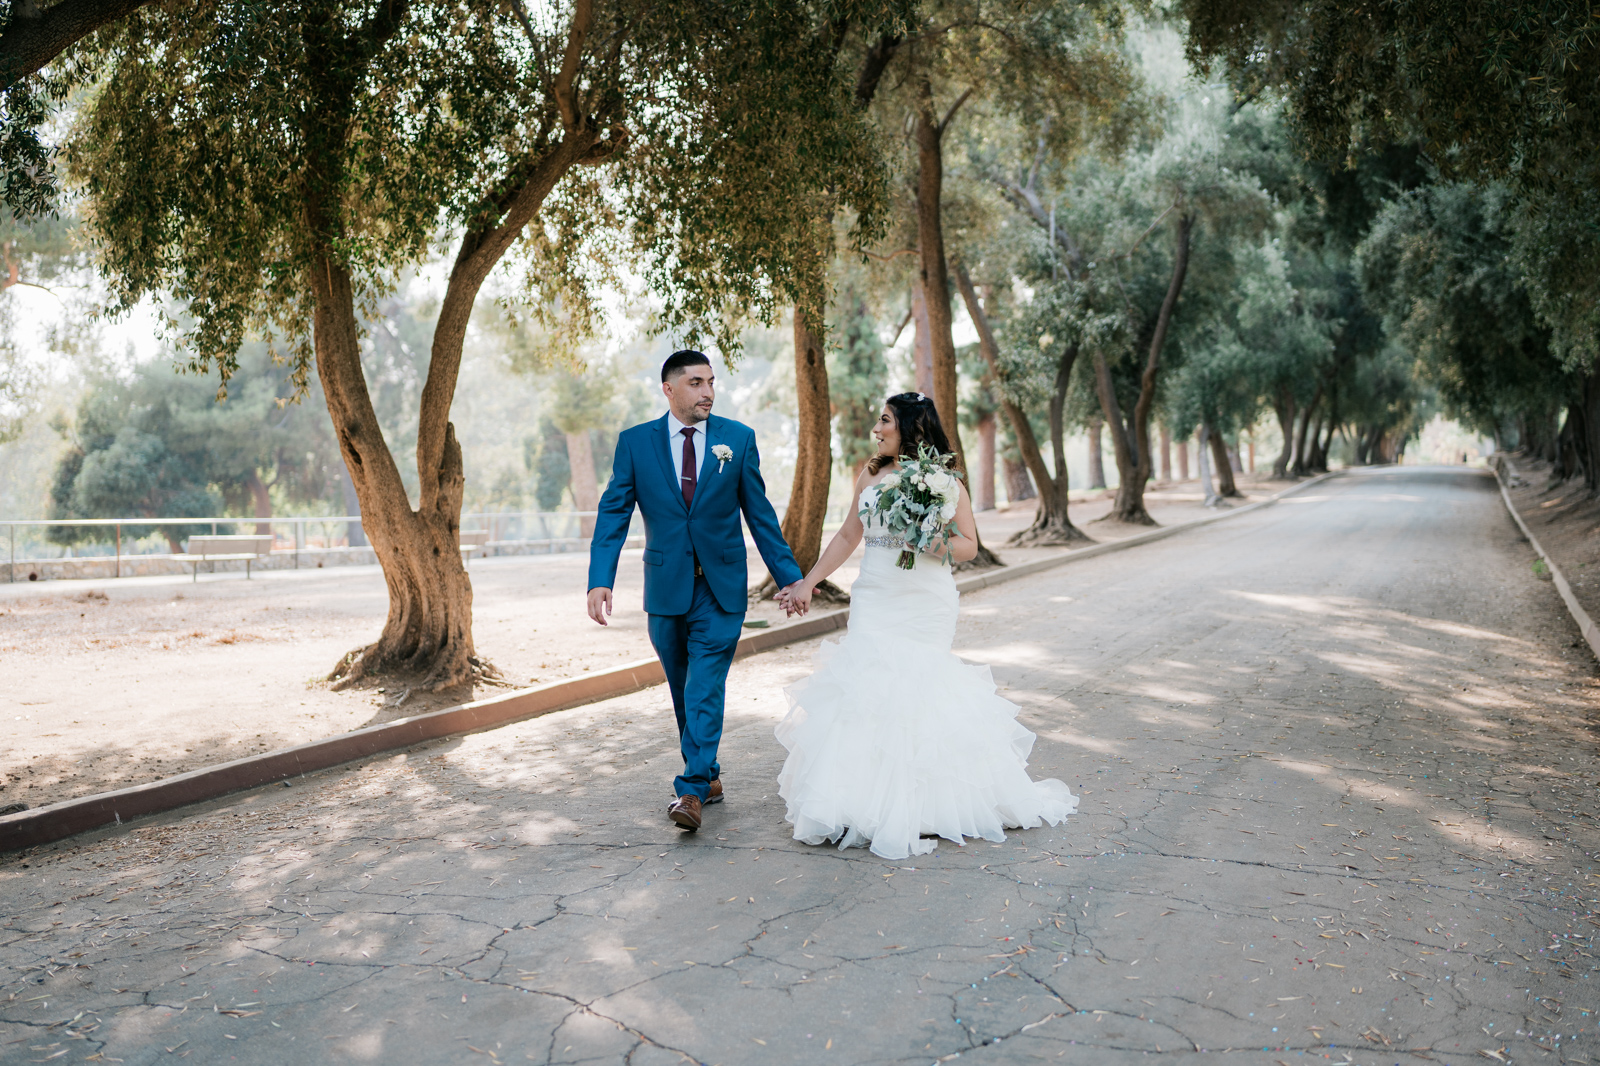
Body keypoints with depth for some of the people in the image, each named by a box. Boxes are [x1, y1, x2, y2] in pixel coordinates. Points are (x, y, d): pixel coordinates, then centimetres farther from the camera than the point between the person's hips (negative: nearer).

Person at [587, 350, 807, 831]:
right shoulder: (635, 442, 1)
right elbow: (613, 514, -2)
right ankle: (708, 777, 28)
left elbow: (759, 513, 4)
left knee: (704, 688, -10)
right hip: (666, 588, 2)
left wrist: (789, 575, 3)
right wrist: (600, 579, -14)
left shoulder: (739, 438, 1)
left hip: (721, 588, -2)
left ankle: (692, 790, -8)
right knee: (683, 691, 13)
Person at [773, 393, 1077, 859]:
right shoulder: (871, 475, 10)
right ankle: (865, 802, 4)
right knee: (865, 687, -5)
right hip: (875, 602, 4)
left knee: (916, 690, -5)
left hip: (925, 606, -4)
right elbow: (848, 536, 17)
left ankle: (919, 805, 9)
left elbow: (969, 545, -2)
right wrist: (807, 583, 14)